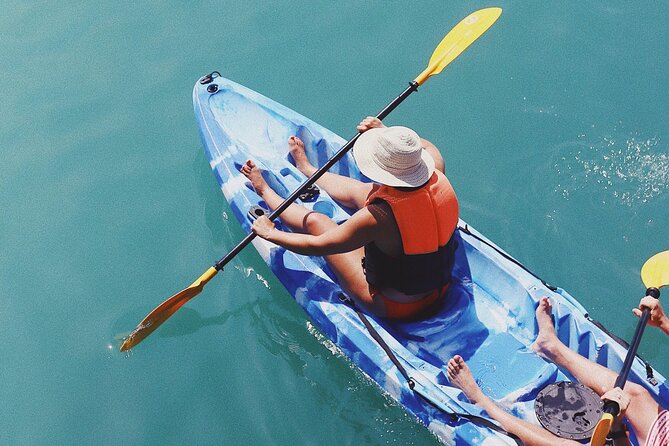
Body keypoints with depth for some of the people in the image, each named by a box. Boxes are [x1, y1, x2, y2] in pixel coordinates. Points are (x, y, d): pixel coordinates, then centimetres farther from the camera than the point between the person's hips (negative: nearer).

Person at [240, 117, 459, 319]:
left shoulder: (380, 216, -36)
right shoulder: (439, 181, -18)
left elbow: (316, 246, -22)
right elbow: (428, 148, 9)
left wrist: (270, 233, -6)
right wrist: (384, 130, 15)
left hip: (392, 307, -6)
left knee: (314, 221, 6)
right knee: (358, 191, 16)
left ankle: (265, 191, 37)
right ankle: (306, 168, 46)